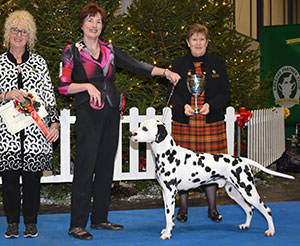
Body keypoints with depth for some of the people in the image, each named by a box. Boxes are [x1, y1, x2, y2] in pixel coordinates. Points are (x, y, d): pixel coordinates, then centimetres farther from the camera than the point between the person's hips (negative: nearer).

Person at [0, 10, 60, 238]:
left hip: (35, 129, 0)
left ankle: (31, 222, 15)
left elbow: (49, 95, 7)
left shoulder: (39, 62, 10)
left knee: (32, 175, 2)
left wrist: (55, 123, -2)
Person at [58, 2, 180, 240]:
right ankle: (77, 224, -4)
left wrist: (165, 72, -1)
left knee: (106, 166, 8)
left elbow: (136, 66, 8)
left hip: (111, 114, 5)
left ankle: (100, 218, 17)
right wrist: (87, 86, -19)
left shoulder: (109, 51, 12)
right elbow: (63, 85, -5)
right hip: (88, 115, -5)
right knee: (85, 167, -9)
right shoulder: (73, 52, 0)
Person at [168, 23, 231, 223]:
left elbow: (225, 92, 5)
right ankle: (183, 208, 11)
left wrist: (210, 105, -12)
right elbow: (173, 92, 7)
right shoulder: (178, 64, 9)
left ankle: (212, 208, 14)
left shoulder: (218, 64, 8)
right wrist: (183, 105, -13)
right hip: (184, 122, 0)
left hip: (212, 122, 0)